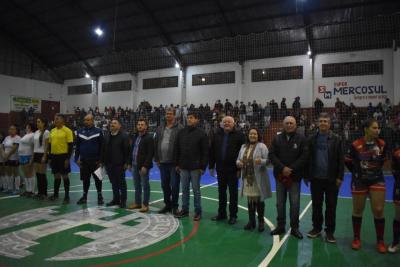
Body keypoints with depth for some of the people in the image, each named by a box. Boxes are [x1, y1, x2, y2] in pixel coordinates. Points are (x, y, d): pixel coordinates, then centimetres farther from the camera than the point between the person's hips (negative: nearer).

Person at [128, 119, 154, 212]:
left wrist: (145, 166, -19)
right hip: (135, 165, 7)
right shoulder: (135, 137, 14)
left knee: (145, 185, 1)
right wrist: (130, 163, 14)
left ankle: (145, 204, 9)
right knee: (137, 185, 14)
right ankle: (137, 202, 25)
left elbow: (150, 153, -15)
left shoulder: (149, 138, -9)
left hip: (143, 166, -7)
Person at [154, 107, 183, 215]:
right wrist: (157, 159, 7)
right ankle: (167, 204, 28)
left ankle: (174, 206, 16)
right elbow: (156, 144, 11)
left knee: (174, 185, 2)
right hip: (163, 162, 6)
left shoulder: (180, 129, -8)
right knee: (164, 185, 14)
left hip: (174, 162, -6)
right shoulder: (160, 129, 11)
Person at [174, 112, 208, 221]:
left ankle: (198, 212, 15)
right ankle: (184, 210, 23)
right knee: (185, 189, 12)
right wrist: (177, 164, 8)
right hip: (183, 167, 4)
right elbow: (177, 149, 11)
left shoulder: (201, 133, -6)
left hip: (195, 167, -4)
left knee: (196, 190, 4)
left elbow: (205, 152, -7)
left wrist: (203, 167, -11)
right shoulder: (181, 132, 7)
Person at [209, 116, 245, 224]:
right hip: (220, 169, 4)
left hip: (233, 170, -4)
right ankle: (221, 213, 28)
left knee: (233, 193, 7)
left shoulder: (239, 135, -5)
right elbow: (212, 151, 9)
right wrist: (211, 166, 6)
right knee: (221, 192, 15)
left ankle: (233, 215, 19)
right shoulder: (217, 135, 7)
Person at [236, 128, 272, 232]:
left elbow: (268, 160, -10)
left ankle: (261, 222, 19)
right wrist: (238, 163, -5)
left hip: (258, 178, -5)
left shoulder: (261, 146, -5)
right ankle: (251, 221, 25)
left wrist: (261, 161, -30)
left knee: (259, 200, 5)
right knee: (250, 200, 13)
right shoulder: (243, 146, 11)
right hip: (247, 178, 5)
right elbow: (238, 159, 17)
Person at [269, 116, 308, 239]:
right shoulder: (277, 139, 5)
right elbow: (272, 155, -1)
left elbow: (304, 156, -8)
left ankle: (294, 228, 17)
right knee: (280, 203, 10)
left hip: (295, 176, -2)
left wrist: (291, 169, -14)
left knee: (295, 203, 3)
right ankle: (280, 226, 22)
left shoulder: (301, 139, -1)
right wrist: (282, 168, -13)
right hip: (280, 176, 2)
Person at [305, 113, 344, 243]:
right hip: (316, 178, 2)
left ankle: (330, 231, 19)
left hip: (331, 179, -2)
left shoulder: (336, 139, 0)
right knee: (316, 205, 11)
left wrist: (340, 177, -8)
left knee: (331, 206, 7)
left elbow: (341, 160, -2)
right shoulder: (312, 139, 5)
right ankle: (316, 228, 25)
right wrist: (307, 175, 2)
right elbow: (308, 158, 5)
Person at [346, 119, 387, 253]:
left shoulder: (382, 144, -6)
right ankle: (356, 238, 24)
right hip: (359, 181, -2)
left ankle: (380, 241, 17)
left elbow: (382, 161, 12)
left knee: (378, 210, 0)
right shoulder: (356, 145, -15)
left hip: (377, 180, 2)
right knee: (358, 211, 9)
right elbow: (348, 162, -1)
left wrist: (376, 171, 10)